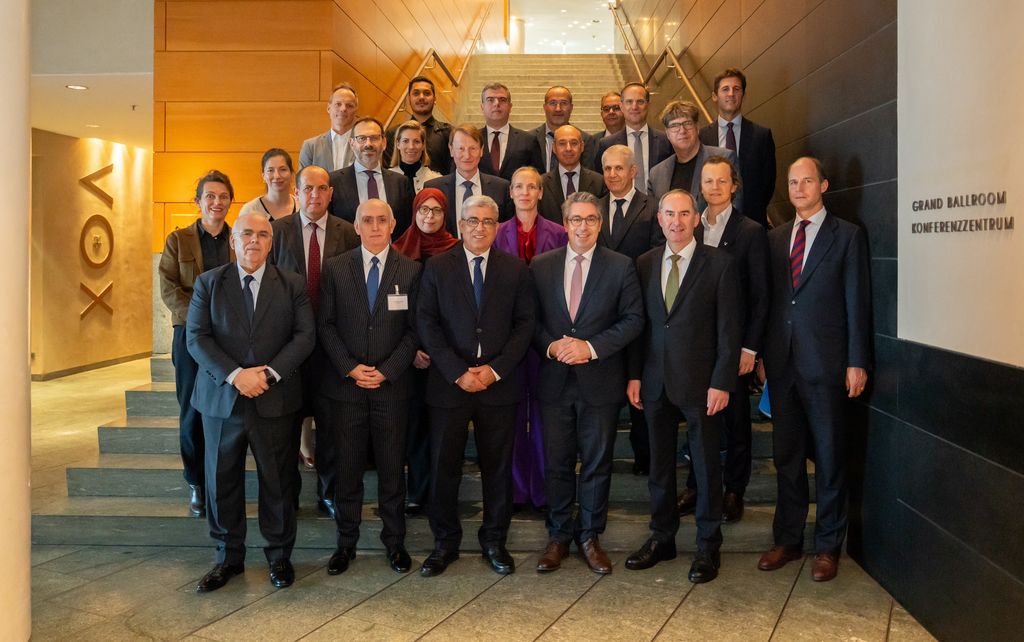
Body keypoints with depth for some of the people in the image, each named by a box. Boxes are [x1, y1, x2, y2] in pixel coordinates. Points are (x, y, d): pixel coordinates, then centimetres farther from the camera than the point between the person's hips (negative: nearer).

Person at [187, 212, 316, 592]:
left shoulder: (292, 285, 5)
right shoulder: (208, 283, 5)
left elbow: (305, 336, -3)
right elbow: (197, 337, -3)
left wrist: (270, 373, -16)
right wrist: (235, 375, -16)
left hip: (275, 400, -1)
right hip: (222, 399, 1)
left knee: (277, 481, 7)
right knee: (222, 481, 10)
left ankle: (279, 556, 23)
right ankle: (229, 557, 26)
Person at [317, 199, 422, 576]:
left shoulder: (410, 270, 3)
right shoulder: (335, 268, 5)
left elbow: (414, 329, 1)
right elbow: (325, 325, 3)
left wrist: (386, 371, -9)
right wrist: (350, 367, -9)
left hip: (392, 384, 0)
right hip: (345, 382, 1)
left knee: (392, 466, 6)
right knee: (347, 467, 6)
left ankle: (394, 542, 20)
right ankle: (346, 542, 20)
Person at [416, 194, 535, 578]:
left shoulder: (516, 270, 5)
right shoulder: (437, 268, 3)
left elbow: (524, 324, 2)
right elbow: (427, 324, -3)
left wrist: (495, 370, -10)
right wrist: (458, 373, -11)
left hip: (499, 384, 1)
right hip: (449, 384, 0)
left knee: (498, 466, 9)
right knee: (444, 467, 6)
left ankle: (494, 540, 26)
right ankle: (445, 543, 22)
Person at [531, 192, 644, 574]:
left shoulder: (621, 267, 0)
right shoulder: (541, 266, 6)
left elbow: (633, 320, -4)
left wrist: (592, 347, -15)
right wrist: (550, 346, -12)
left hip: (600, 381, -1)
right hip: (555, 380, 2)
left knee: (597, 463, 8)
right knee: (557, 463, 10)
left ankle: (590, 536, 24)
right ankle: (559, 537, 24)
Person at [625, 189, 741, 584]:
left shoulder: (718, 264, -4)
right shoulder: (645, 265, 8)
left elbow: (728, 328, -7)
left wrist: (721, 382, -12)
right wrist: (634, 374, 3)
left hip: (700, 383, -4)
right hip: (655, 384, 4)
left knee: (706, 466, 5)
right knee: (659, 464, 13)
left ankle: (708, 547, 19)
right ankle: (662, 538, 27)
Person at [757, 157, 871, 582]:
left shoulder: (847, 236, 0)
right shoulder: (775, 238, 13)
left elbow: (857, 302, -4)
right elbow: (769, 298, 12)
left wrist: (857, 362, -9)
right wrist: (761, 352, 6)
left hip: (825, 363, -4)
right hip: (782, 362, 4)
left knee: (829, 457, 5)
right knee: (786, 456, 12)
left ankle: (828, 547, 18)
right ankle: (788, 540, 24)